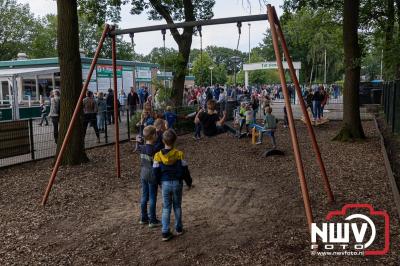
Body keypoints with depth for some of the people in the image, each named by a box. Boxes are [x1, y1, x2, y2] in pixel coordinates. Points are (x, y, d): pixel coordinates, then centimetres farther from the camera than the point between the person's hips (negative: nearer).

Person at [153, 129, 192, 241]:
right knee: (177, 206, 17)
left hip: (165, 184, 0)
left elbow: (156, 172, -3)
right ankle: (178, 229, 29)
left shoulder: (158, 155, -9)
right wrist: (189, 182, 9)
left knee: (166, 208, 9)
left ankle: (165, 233, 7)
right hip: (177, 183, 0)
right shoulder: (179, 154, -12)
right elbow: (185, 170, -7)